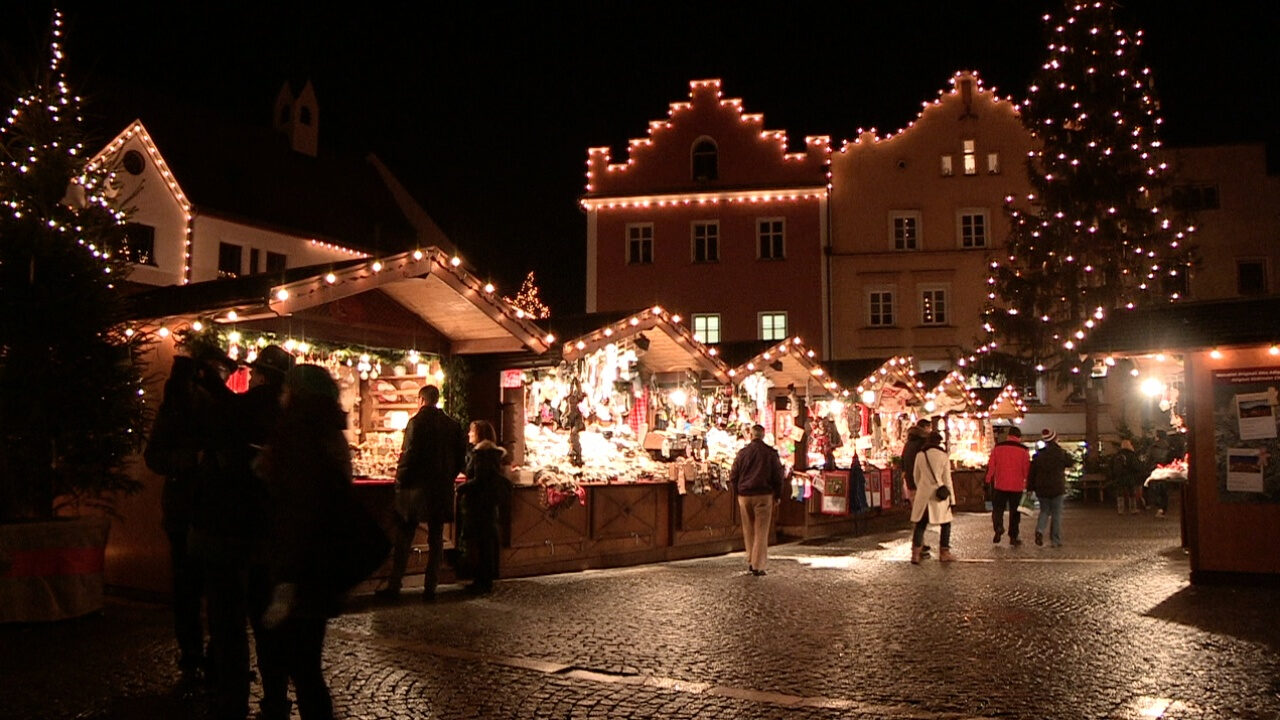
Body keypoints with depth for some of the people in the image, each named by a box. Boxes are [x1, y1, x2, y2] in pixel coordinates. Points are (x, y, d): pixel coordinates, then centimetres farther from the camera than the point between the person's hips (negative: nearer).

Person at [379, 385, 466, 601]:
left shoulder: (417, 422, -11)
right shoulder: (453, 425, 4)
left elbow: (409, 455, -15)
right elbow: (460, 457, 7)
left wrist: (400, 482, -5)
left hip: (416, 488, -4)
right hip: (442, 490, 4)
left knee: (403, 540, 6)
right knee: (436, 540, 10)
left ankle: (394, 586, 9)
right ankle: (430, 588, 10)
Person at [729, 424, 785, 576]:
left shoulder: (742, 452, 0)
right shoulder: (770, 453, -3)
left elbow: (733, 476, 3)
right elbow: (778, 476, -1)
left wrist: (738, 491, 16)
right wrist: (777, 495, 10)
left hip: (744, 495, 2)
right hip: (764, 495, -2)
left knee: (748, 530, 15)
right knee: (761, 531, 1)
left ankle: (750, 561, 17)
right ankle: (758, 565, -2)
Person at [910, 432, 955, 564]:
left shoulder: (920, 455, 2)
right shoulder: (943, 456, -6)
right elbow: (947, 479, -4)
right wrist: (951, 497, 3)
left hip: (923, 494, 3)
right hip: (939, 495, -3)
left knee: (920, 524, 8)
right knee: (946, 523, 12)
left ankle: (916, 553, 1)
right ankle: (944, 553, 12)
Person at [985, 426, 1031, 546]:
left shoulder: (998, 447, 0)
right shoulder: (1023, 450, -3)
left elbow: (991, 466, 2)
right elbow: (1027, 469, -2)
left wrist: (988, 481, 11)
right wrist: (1027, 485, 8)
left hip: (1000, 485, 0)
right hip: (1017, 486, 0)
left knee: (998, 508, 12)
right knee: (1014, 512, 9)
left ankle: (998, 527, -14)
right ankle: (1013, 537, 10)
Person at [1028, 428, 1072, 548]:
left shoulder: (1038, 455, 2)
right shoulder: (1061, 454, -7)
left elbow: (1032, 473, 4)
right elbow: (1071, 462, 10)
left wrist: (1030, 487, 10)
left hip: (1042, 489, 2)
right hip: (1057, 488, -2)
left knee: (1044, 511, 15)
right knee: (1056, 514, 6)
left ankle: (1039, 530, -12)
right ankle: (1056, 540, 6)